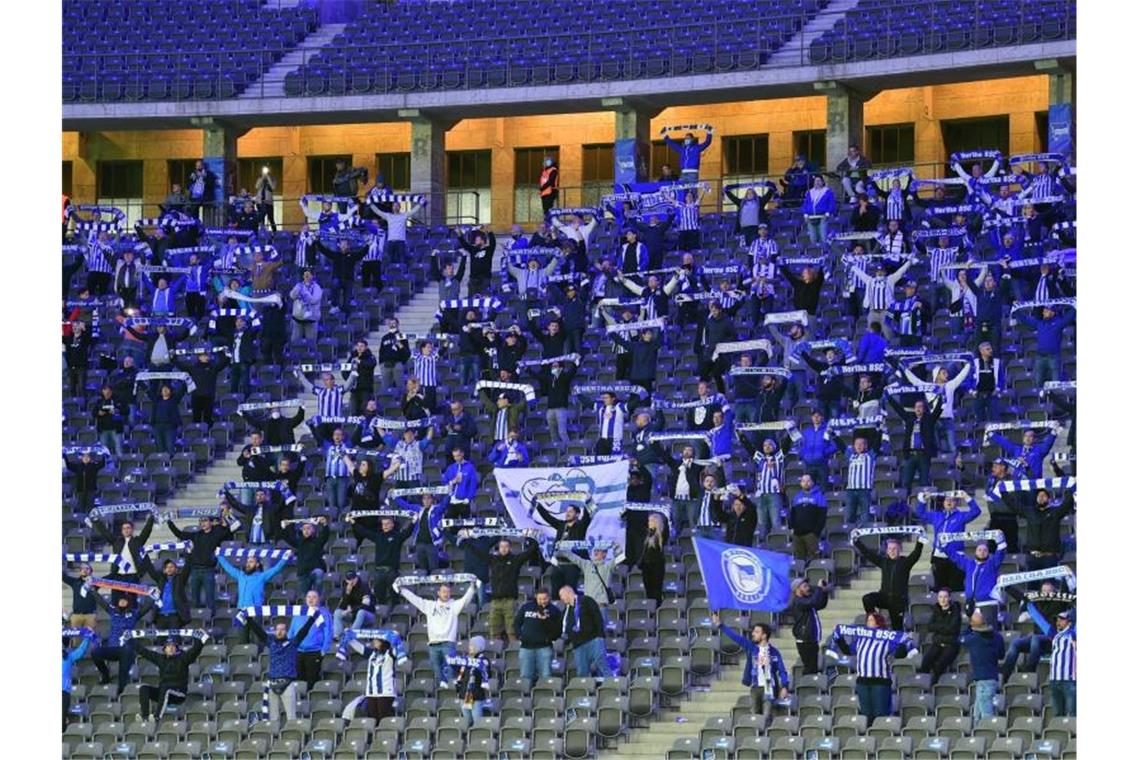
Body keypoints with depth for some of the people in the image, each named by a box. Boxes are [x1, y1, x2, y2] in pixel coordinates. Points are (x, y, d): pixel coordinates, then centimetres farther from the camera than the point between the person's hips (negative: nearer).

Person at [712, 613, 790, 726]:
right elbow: (735, 636, 4)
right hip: (755, 688, 3)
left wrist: (784, 687, -12)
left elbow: (782, 671, 0)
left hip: (769, 688, -3)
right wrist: (719, 625, 1)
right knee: (755, 716, 3)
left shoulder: (774, 652, -1)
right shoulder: (751, 647, 6)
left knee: (767, 716, -16)